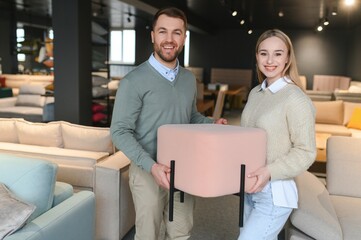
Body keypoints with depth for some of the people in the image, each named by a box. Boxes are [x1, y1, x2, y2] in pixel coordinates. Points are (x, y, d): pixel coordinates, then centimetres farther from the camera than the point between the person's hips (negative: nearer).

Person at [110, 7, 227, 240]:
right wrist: (152, 166, -28)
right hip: (148, 172, -5)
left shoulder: (189, 78, 5)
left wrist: (212, 123, -3)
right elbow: (120, 132, -17)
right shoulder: (134, 81, -15)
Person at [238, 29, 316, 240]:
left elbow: (306, 152, -15)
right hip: (249, 189, 7)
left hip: (274, 193, -7)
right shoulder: (255, 93, 6)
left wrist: (270, 171, -25)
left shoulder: (296, 99, -15)